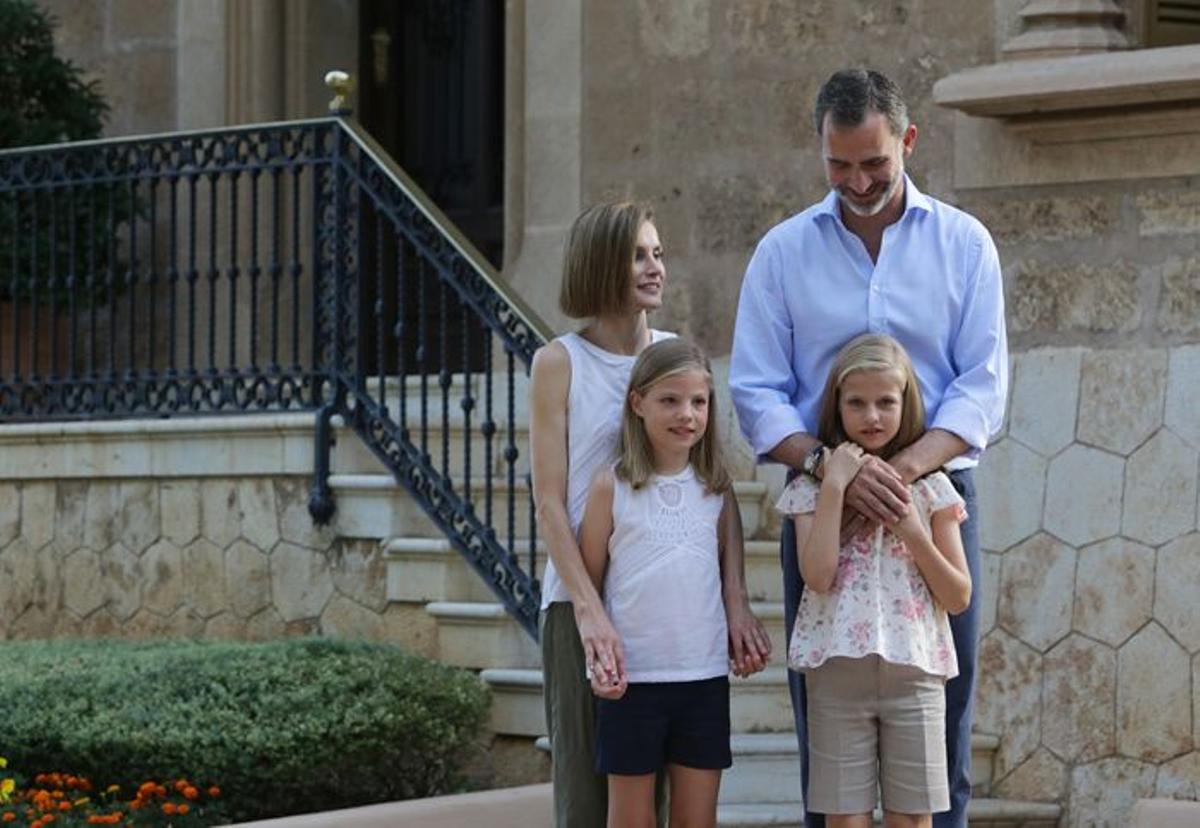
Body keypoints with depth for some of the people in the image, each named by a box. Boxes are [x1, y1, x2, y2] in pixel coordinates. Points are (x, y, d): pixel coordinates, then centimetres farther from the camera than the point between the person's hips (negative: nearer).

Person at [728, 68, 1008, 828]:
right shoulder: (783, 252, 5)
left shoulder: (964, 244, 3)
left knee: (941, 720, 0)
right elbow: (756, 391, -1)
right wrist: (831, 464, -19)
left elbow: (984, 385, -3)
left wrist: (906, 467, -19)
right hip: (821, 507, 1)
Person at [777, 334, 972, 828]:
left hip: (914, 671, 1)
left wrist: (912, 530, -9)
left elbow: (958, 597, 3)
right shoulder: (812, 485, 3)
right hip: (837, 671, -1)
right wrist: (835, 485, -13)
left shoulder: (929, 487, 6)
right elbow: (817, 575, -14)